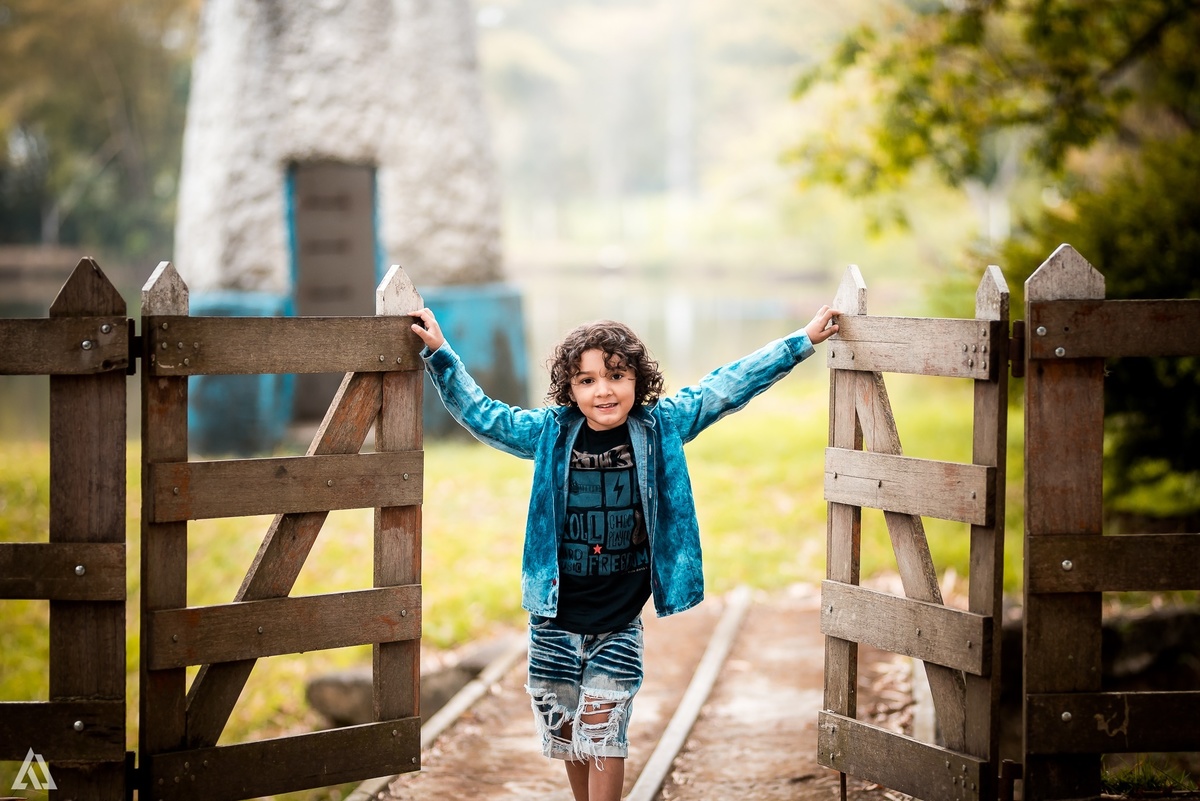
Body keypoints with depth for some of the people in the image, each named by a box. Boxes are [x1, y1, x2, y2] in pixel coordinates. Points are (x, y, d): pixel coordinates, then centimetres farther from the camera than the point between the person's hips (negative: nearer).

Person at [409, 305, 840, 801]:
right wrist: (438, 352, 0)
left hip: (619, 624, -1)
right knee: (567, 735, 13)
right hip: (555, 619, 2)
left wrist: (803, 341, 0)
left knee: (604, 739, -3)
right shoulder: (549, 434, -4)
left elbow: (728, 387, -2)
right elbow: (480, 415, 5)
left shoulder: (661, 427, -5)